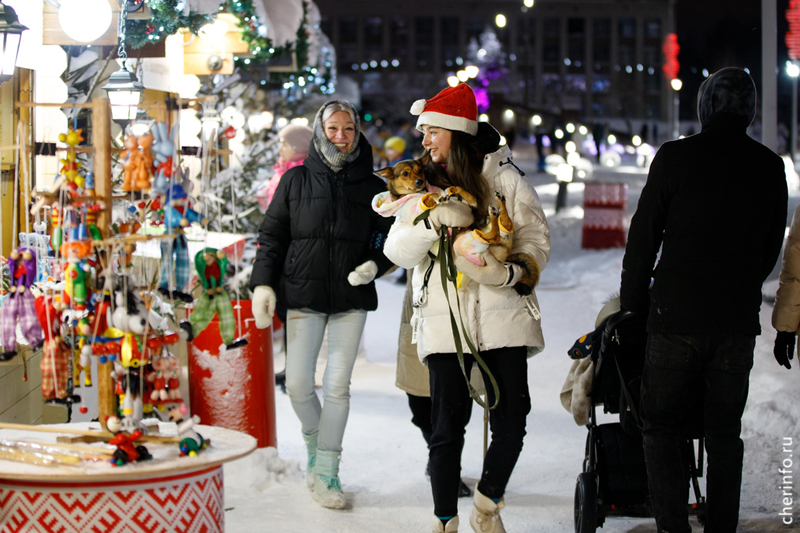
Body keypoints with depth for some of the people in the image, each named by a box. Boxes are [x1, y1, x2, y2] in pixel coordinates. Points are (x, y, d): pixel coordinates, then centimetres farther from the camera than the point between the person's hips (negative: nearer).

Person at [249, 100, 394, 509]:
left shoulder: (372, 187, 8)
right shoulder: (296, 181, 7)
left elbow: (389, 238, 13)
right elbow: (272, 235, 7)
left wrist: (374, 264, -7)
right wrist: (263, 284, -3)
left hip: (352, 298, 0)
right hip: (303, 294, 0)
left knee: (337, 386, -3)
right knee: (298, 384, -4)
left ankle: (327, 472, 6)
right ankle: (314, 443, 26)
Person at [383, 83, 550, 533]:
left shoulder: (505, 177, 5)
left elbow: (536, 239, -1)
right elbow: (397, 250, 2)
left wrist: (510, 271, -21)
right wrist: (435, 220, -16)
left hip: (502, 316, -1)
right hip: (445, 322, 1)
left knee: (511, 424, -2)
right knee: (447, 427, 0)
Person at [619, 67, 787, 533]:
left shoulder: (676, 157, -7)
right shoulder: (770, 167, 4)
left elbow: (644, 236, -3)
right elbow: (771, 247, 12)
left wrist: (633, 302, 8)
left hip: (677, 316, -3)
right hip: (740, 320, 3)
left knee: (660, 428, 5)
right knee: (725, 432, 13)